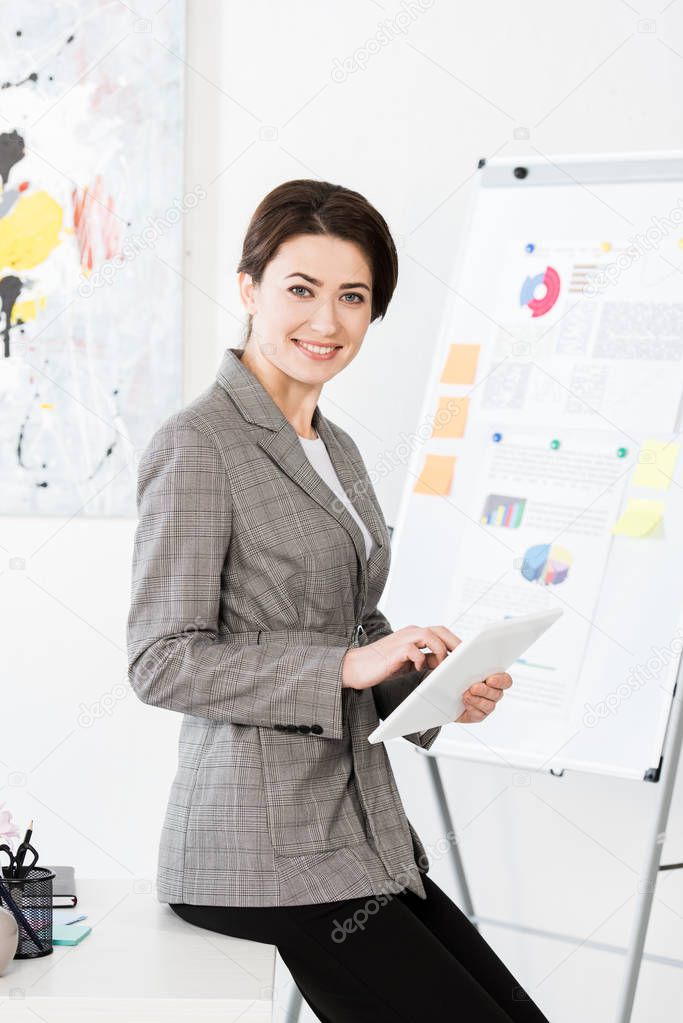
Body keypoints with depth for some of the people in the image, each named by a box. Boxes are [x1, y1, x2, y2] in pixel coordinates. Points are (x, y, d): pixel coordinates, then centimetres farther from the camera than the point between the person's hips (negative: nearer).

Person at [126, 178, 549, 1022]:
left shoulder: (336, 448, 16)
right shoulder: (196, 446, -11)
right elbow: (161, 662, -17)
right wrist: (350, 665, -23)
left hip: (364, 829, 8)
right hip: (262, 849, -8)